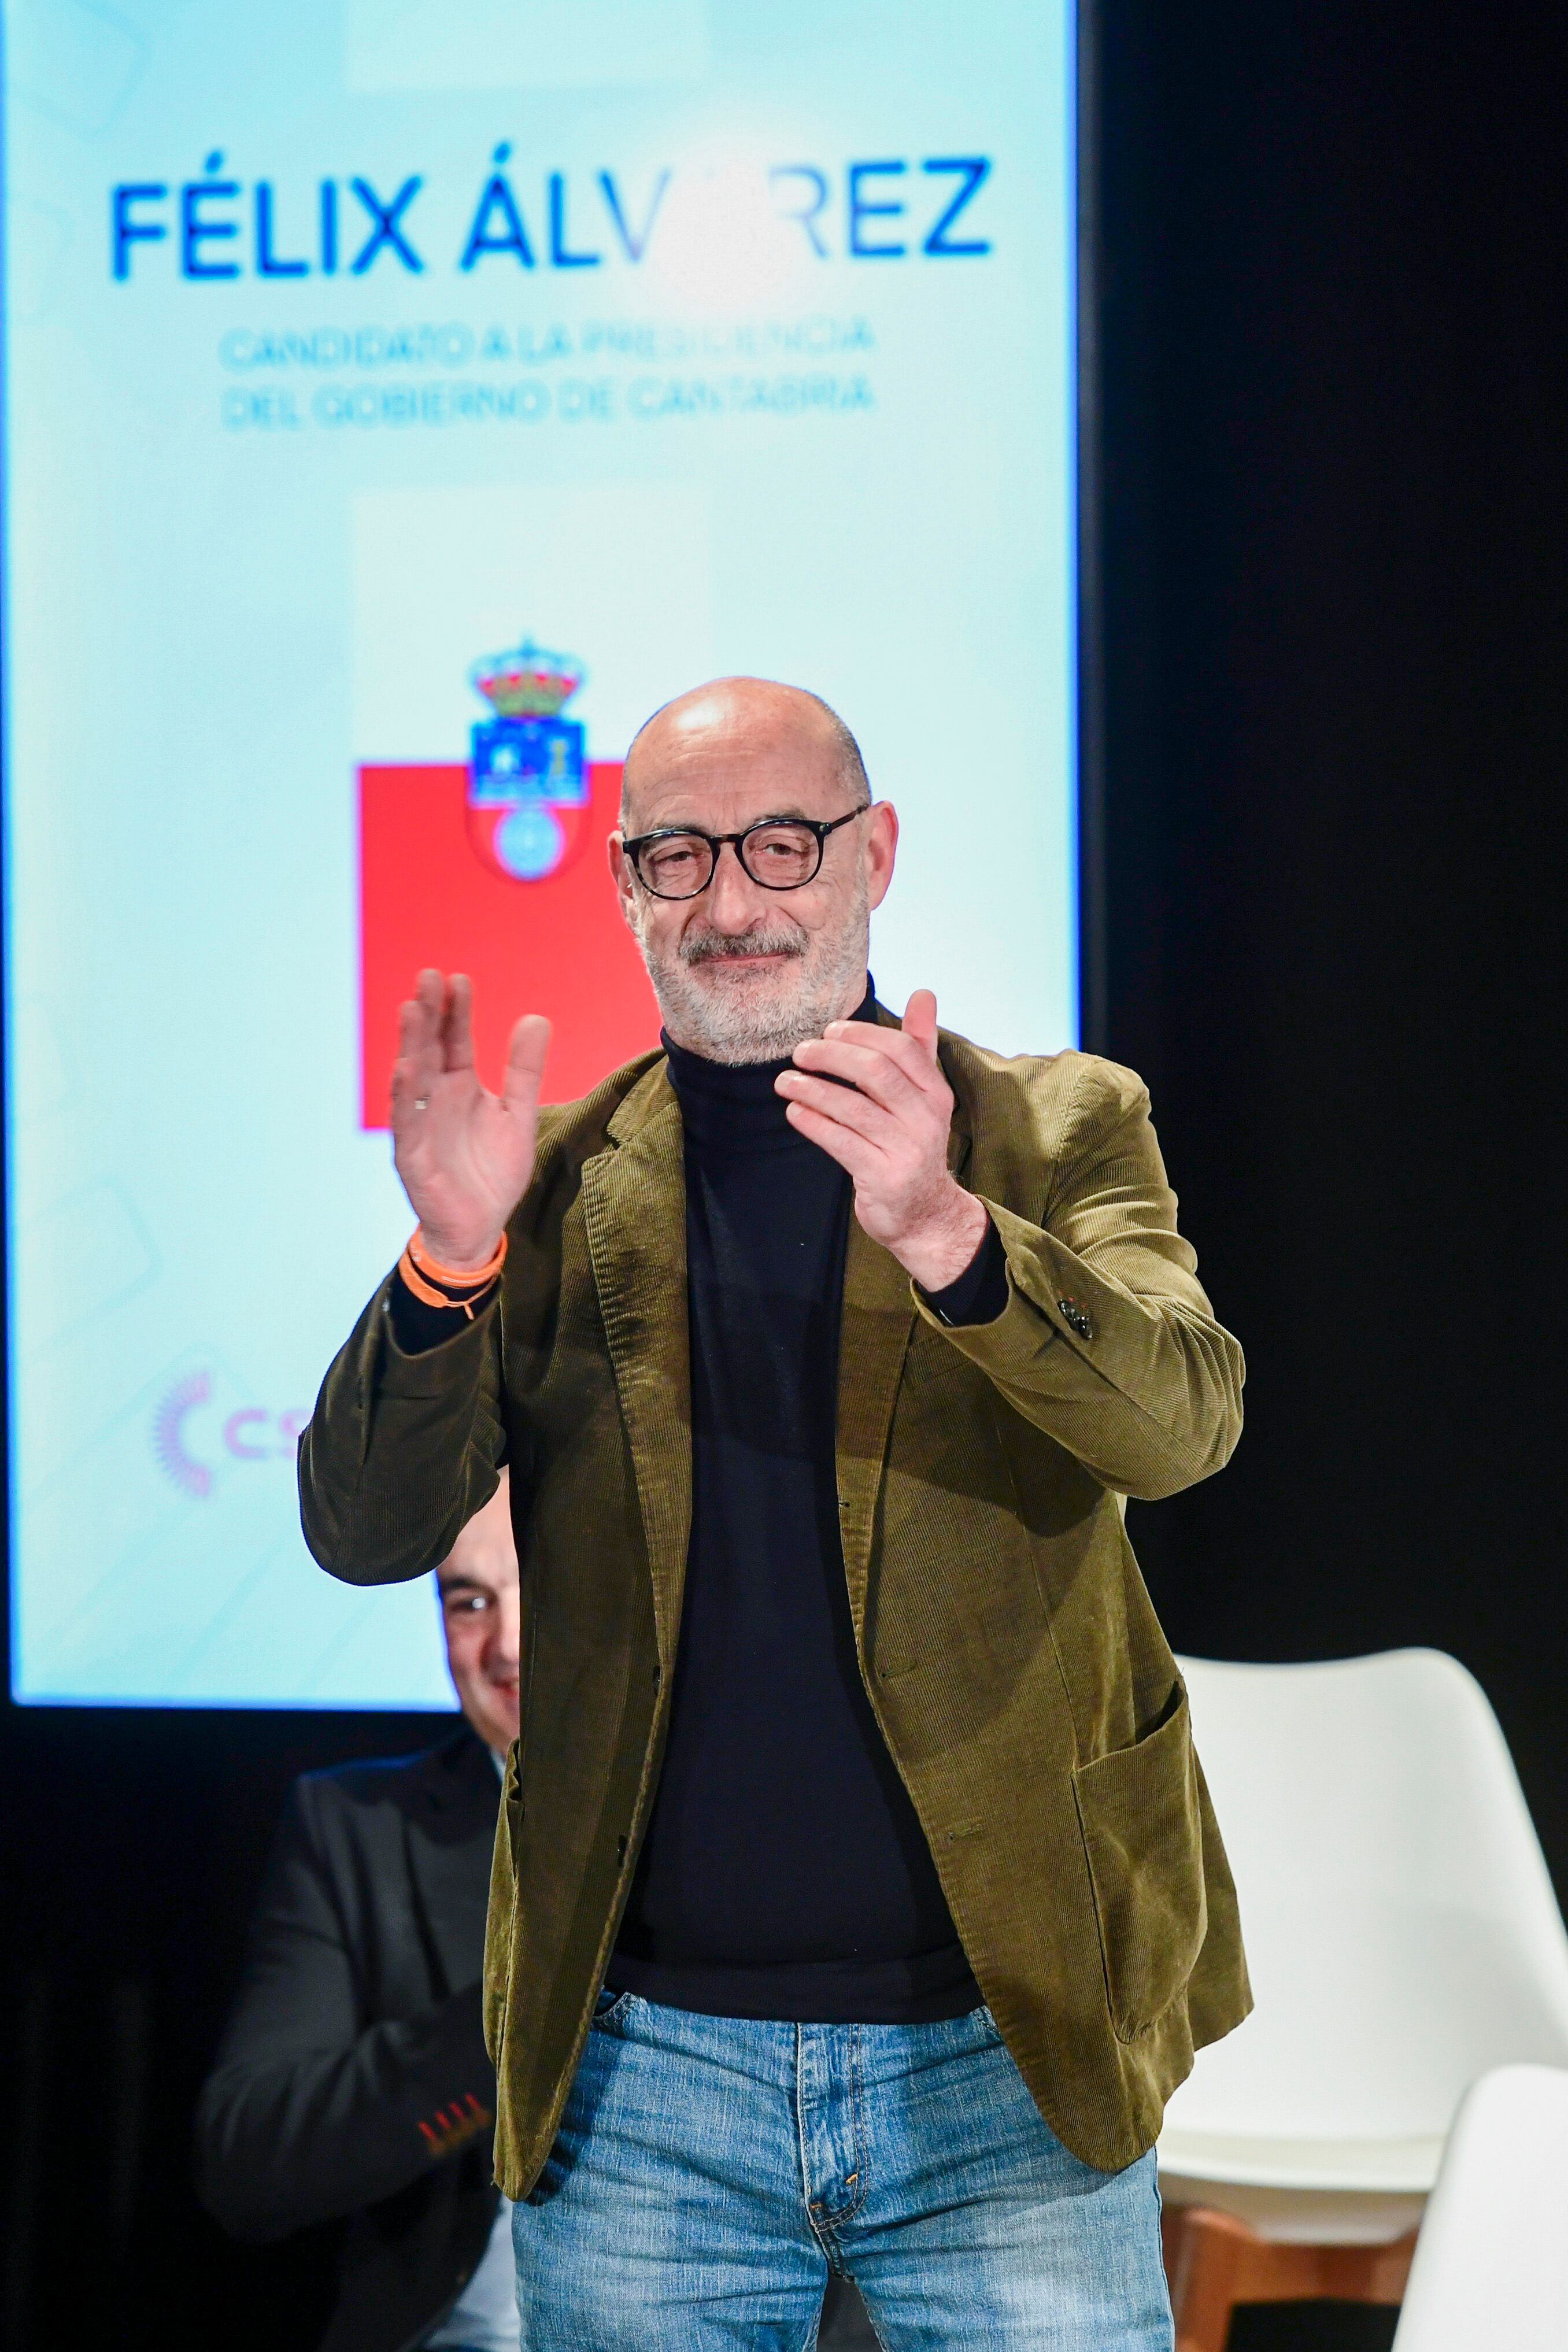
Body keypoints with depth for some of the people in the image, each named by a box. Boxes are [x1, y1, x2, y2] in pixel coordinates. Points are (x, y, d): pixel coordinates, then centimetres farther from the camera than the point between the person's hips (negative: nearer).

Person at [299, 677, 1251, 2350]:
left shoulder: (1062, 1128, 3)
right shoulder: (553, 1181, 4)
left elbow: (1184, 1423, -14)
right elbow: (364, 1535, -2)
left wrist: (943, 1229, -32)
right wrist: (452, 1258, -20)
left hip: (1005, 2048, -1)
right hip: (640, 2057, 1)